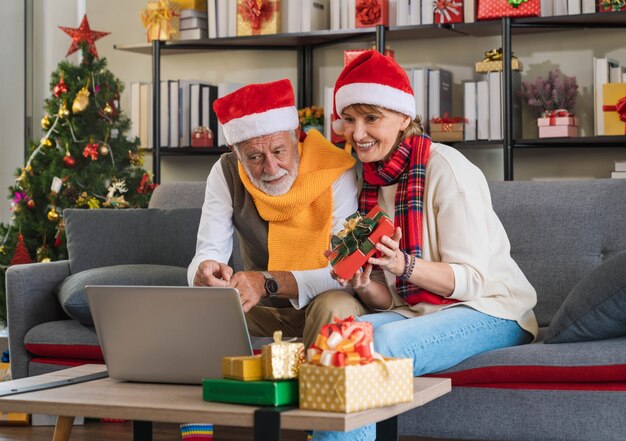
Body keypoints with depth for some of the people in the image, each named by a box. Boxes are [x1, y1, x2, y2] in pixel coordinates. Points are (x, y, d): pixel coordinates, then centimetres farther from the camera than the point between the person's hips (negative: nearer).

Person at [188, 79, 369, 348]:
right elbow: (208, 253, -10)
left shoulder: (335, 174, -19)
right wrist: (204, 273, -37)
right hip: (261, 308, 3)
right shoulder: (226, 174, -7)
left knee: (337, 306, -35)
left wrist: (268, 283, -38)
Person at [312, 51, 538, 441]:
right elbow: (389, 299, 7)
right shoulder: (370, 182, 8)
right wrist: (364, 286, -16)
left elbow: (472, 279, -16)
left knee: (382, 343, -32)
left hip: (491, 311, -6)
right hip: (416, 312, 6)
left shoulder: (445, 168, -13)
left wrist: (402, 265, -31)